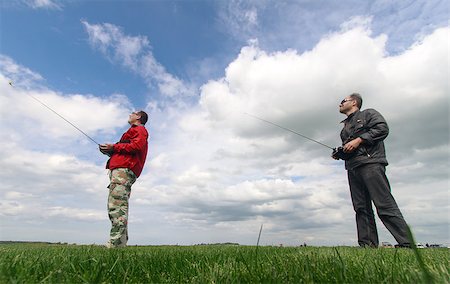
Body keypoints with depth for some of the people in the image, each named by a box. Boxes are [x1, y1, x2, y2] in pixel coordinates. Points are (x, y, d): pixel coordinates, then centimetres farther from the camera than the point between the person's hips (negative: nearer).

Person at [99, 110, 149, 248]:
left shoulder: (139, 129, 8)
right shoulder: (135, 131, 37)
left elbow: (137, 146, -13)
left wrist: (114, 147, -5)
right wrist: (111, 151, 16)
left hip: (123, 170, -10)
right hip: (122, 170, 10)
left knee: (116, 207, -19)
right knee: (119, 207, 4)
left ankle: (115, 244, -23)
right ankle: (120, 243, 3)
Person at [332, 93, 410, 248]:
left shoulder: (368, 113, 10)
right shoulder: (345, 126, 30)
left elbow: (382, 128, -8)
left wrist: (359, 140, -14)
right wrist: (339, 154, 13)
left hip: (370, 163, -7)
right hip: (352, 168, 7)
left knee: (385, 205, -12)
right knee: (361, 208, 2)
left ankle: (407, 244, -7)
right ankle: (367, 245, 4)